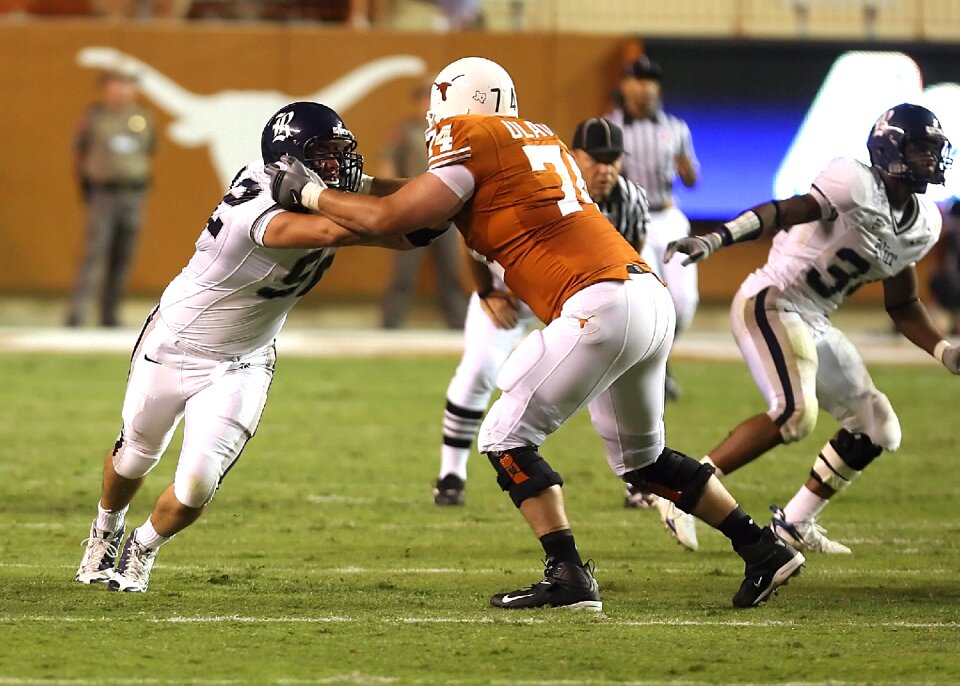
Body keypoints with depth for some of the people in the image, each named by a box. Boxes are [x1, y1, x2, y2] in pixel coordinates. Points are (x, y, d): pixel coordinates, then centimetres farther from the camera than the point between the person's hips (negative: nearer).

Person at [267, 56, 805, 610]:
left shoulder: (471, 139, -2)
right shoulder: (540, 138, 24)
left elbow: (387, 221, -5)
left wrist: (307, 194, 9)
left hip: (600, 304, -9)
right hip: (652, 297, 9)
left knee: (507, 438, 0)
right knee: (641, 457, 24)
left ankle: (569, 576, -7)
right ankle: (765, 550, 25)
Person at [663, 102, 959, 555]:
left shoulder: (923, 225, 8)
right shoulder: (856, 185, -18)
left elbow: (902, 307, 19)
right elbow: (783, 212, -30)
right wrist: (717, 239, -45)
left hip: (814, 325, 9)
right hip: (771, 304, -9)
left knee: (877, 430, 10)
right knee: (795, 413, -28)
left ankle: (794, 523, 21)